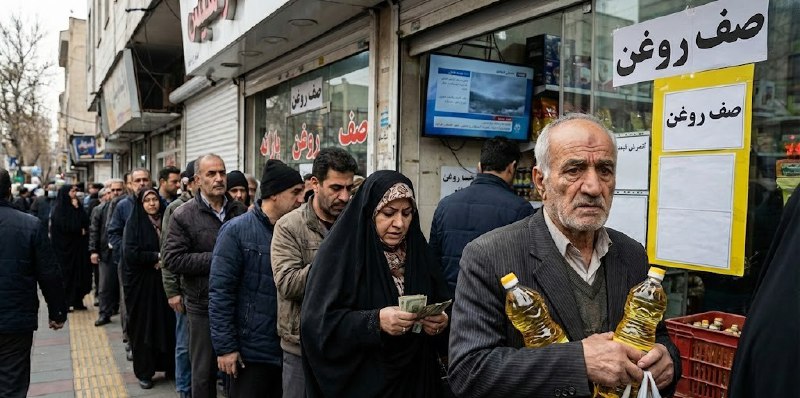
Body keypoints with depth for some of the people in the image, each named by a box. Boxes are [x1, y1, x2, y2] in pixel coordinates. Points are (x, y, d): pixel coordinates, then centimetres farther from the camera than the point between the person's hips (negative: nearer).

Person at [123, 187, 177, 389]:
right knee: (143, 326, 4)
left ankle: (169, 366, 18)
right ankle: (144, 372, 15)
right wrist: (157, 256, -12)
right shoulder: (134, 223, -4)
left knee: (166, 323, 4)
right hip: (141, 283, -3)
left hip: (162, 281, 3)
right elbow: (130, 253, -14)